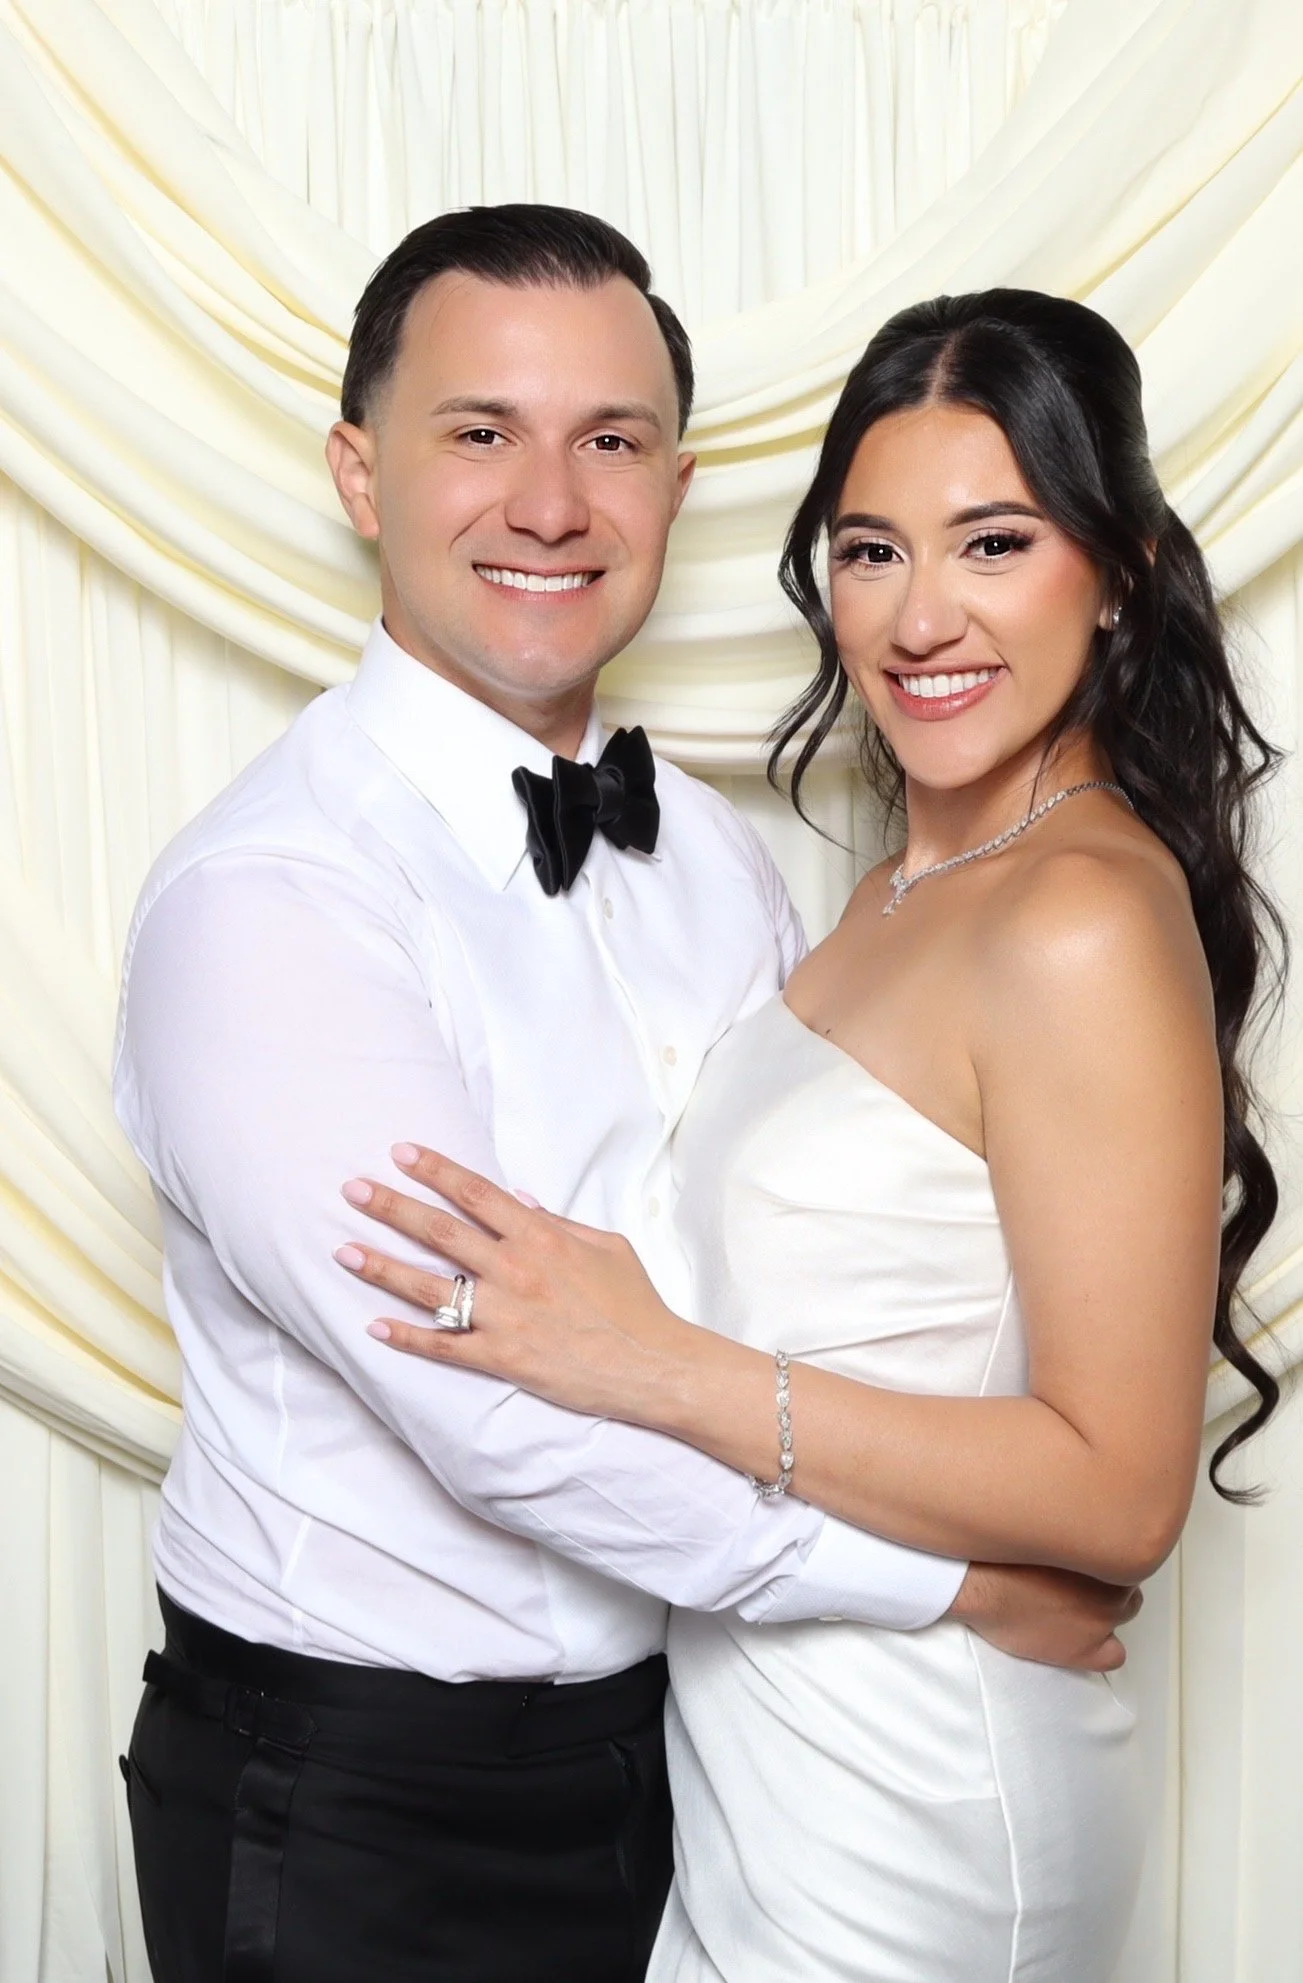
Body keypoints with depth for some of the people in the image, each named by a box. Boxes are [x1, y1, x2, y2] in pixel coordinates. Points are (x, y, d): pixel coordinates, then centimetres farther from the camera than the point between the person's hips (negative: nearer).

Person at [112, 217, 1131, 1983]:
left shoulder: (712, 852, 1)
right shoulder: (266, 901, -22)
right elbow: (501, 1419, -26)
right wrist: (947, 1572, -17)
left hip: (670, 1726, 6)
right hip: (363, 1798, -6)